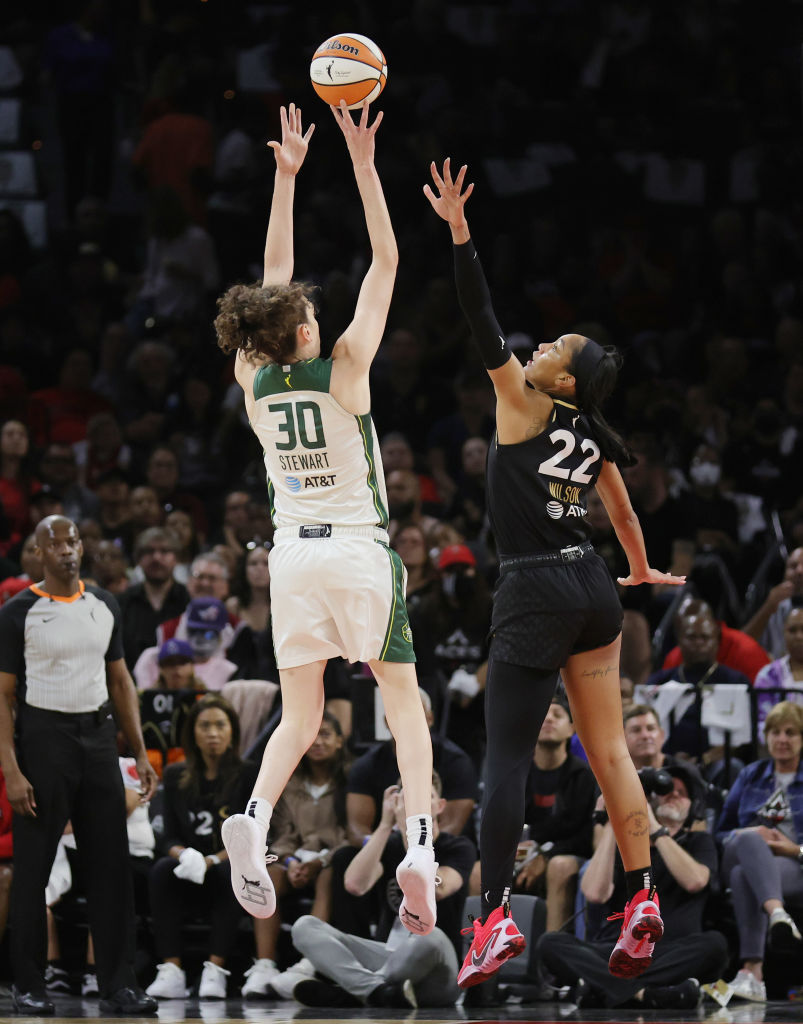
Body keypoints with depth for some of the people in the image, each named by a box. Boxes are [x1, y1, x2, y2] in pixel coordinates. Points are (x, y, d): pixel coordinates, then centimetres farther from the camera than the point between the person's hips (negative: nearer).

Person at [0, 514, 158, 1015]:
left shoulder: (104, 606, 9)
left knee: (112, 864, 2)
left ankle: (118, 983, 6)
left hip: (99, 736, 4)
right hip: (44, 736, -4)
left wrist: (140, 753, 9)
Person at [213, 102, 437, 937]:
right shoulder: (343, 368, -10)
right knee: (403, 701, 7)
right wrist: (362, 168, -4)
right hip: (361, 551, -3)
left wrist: (287, 177, 15)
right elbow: (385, 263, -5)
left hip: (294, 553, 3)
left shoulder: (253, 381, 0)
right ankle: (419, 844, -11)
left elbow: (274, 275, 11)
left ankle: (255, 816, -21)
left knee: (299, 716, 8)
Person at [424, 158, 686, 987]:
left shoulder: (524, 405, -6)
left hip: (535, 593, -7)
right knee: (608, 749, 12)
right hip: (592, 589, 7)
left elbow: (483, 324, -14)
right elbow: (625, 514, 28)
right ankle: (642, 899, 11)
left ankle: (494, 917, -17)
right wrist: (642, 573, 47)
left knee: (505, 756, -9)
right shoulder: (594, 441, 13)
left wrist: (459, 233, -17)